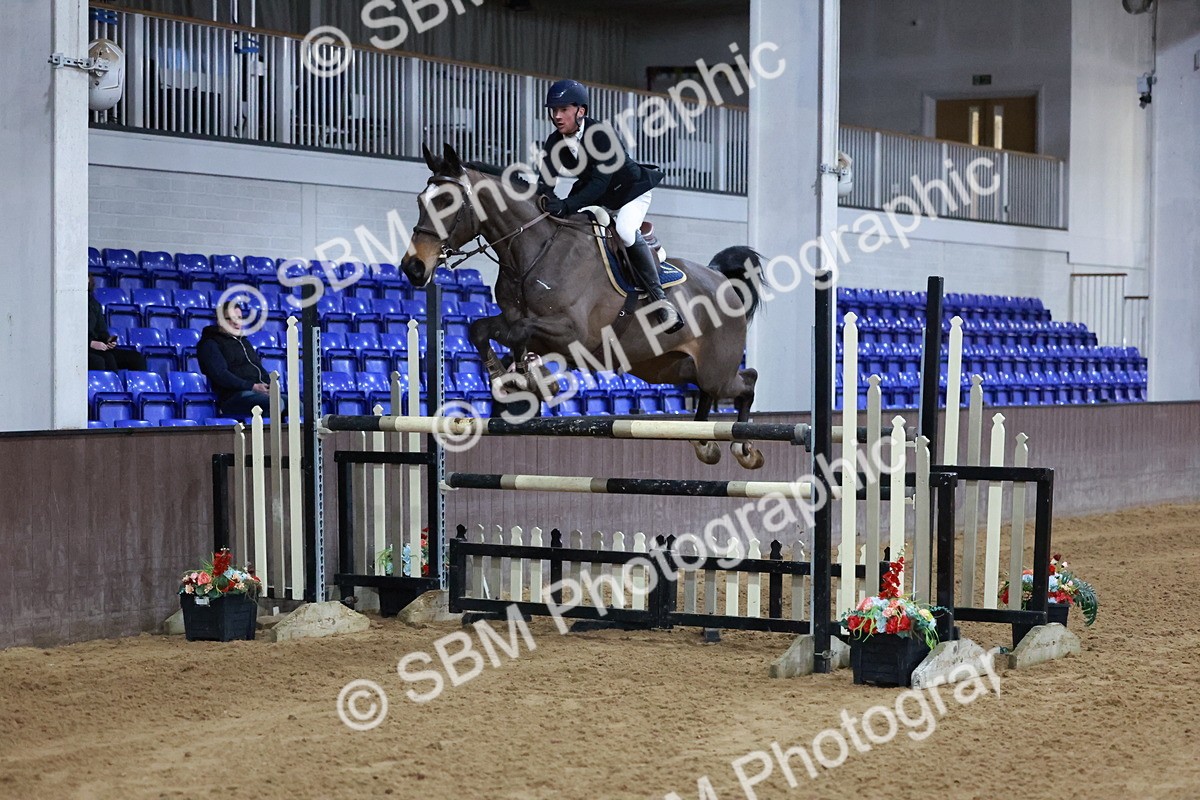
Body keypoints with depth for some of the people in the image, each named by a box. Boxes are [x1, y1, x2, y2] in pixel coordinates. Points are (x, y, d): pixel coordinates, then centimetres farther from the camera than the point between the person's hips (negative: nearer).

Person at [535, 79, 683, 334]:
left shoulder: (601, 134, -31)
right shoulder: (554, 143, -11)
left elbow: (599, 183, -38)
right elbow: (544, 181, -18)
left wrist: (566, 206, -50)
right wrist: (548, 199, -43)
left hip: (631, 191, -8)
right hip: (595, 198, 8)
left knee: (625, 231, -34)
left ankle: (659, 297, -25)